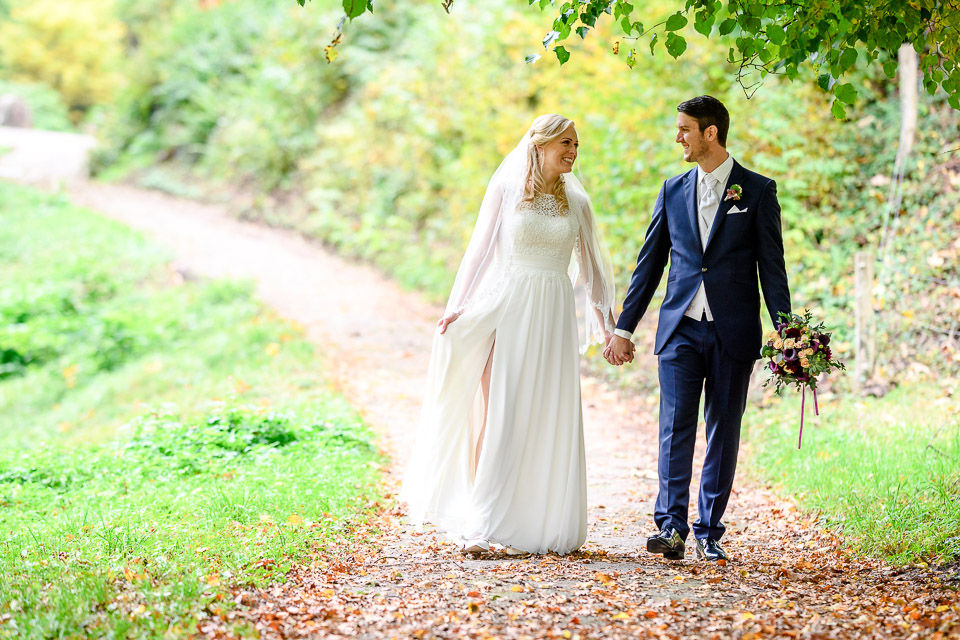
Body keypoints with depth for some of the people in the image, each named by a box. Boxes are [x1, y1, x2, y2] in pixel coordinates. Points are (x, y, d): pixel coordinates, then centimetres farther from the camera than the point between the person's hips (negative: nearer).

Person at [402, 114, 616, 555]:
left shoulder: (576, 202, 11)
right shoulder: (505, 189, 2)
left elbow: (591, 266, 15)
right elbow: (479, 250, 2)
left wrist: (606, 320, 10)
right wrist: (458, 306, -6)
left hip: (555, 316, 3)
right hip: (508, 308, -3)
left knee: (548, 420, 1)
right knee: (500, 415, -6)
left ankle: (535, 525, 10)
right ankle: (480, 523, -3)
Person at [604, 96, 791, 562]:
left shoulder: (757, 190, 1)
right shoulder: (673, 190, 10)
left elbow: (771, 266, 0)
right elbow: (649, 263, 13)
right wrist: (623, 328, 11)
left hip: (733, 332, -2)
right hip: (681, 330, 2)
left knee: (723, 433, 4)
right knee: (675, 427, -7)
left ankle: (709, 532, 12)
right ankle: (671, 527, -9)